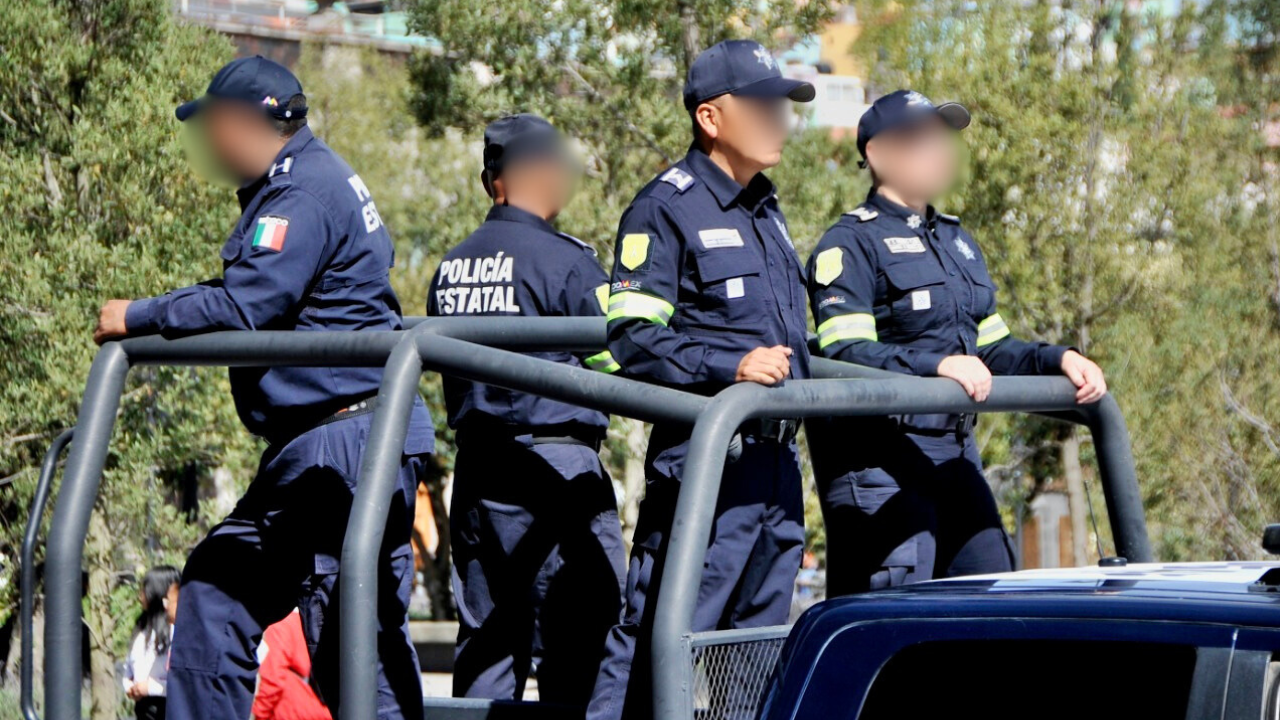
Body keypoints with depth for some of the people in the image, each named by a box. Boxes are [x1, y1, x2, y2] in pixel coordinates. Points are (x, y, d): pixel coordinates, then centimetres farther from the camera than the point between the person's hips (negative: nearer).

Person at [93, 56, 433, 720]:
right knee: (216, 589, 13)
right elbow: (240, 291, 23)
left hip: (347, 445, -11)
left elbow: (243, 308, -20)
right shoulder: (297, 185, 20)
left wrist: (139, 318, -8)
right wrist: (154, 315, 9)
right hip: (309, 451, 11)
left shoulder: (307, 192, -13)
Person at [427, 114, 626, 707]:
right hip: (556, 468, -7)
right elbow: (619, 363, -9)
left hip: (476, 467, 7)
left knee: (486, 632, 10)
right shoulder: (563, 260, -9)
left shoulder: (451, 267, 11)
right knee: (578, 634, -3)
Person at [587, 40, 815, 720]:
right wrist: (730, 367, -24)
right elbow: (633, 339, -15)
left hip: (775, 457, 9)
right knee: (658, 638, -10)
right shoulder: (666, 207, -6)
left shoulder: (765, 211, 21)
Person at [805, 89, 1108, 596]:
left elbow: (990, 347, 25)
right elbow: (844, 354, -19)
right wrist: (936, 365, -31)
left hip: (956, 453, 9)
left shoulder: (956, 242, 23)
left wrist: (1057, 360, 7)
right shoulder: (850, 245, -6)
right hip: (880, 455, -9)